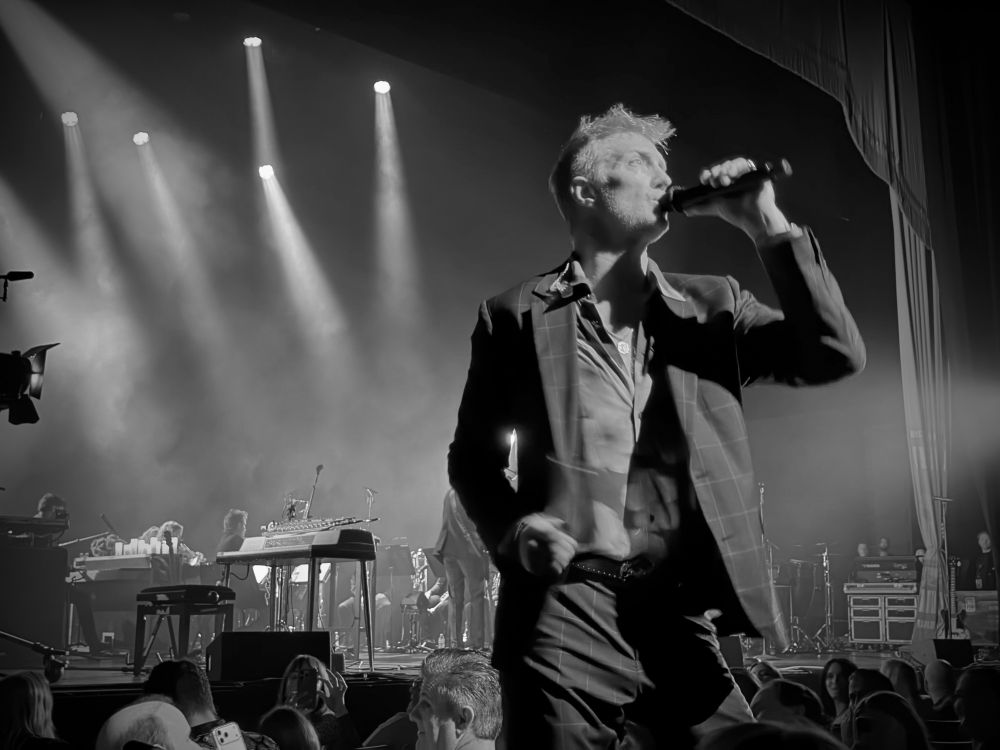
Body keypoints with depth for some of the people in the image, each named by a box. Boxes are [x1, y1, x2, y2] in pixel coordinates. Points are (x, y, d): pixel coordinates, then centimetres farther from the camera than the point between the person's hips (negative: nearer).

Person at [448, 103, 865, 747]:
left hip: (689, 612, 3)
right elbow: (473, 455, 10)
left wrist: (767, 225, -3)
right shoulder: (517, 316, 6)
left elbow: (837, 355, 2)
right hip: (567, 609, -2)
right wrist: (513, 530, -10)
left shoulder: (711, 305, 12)